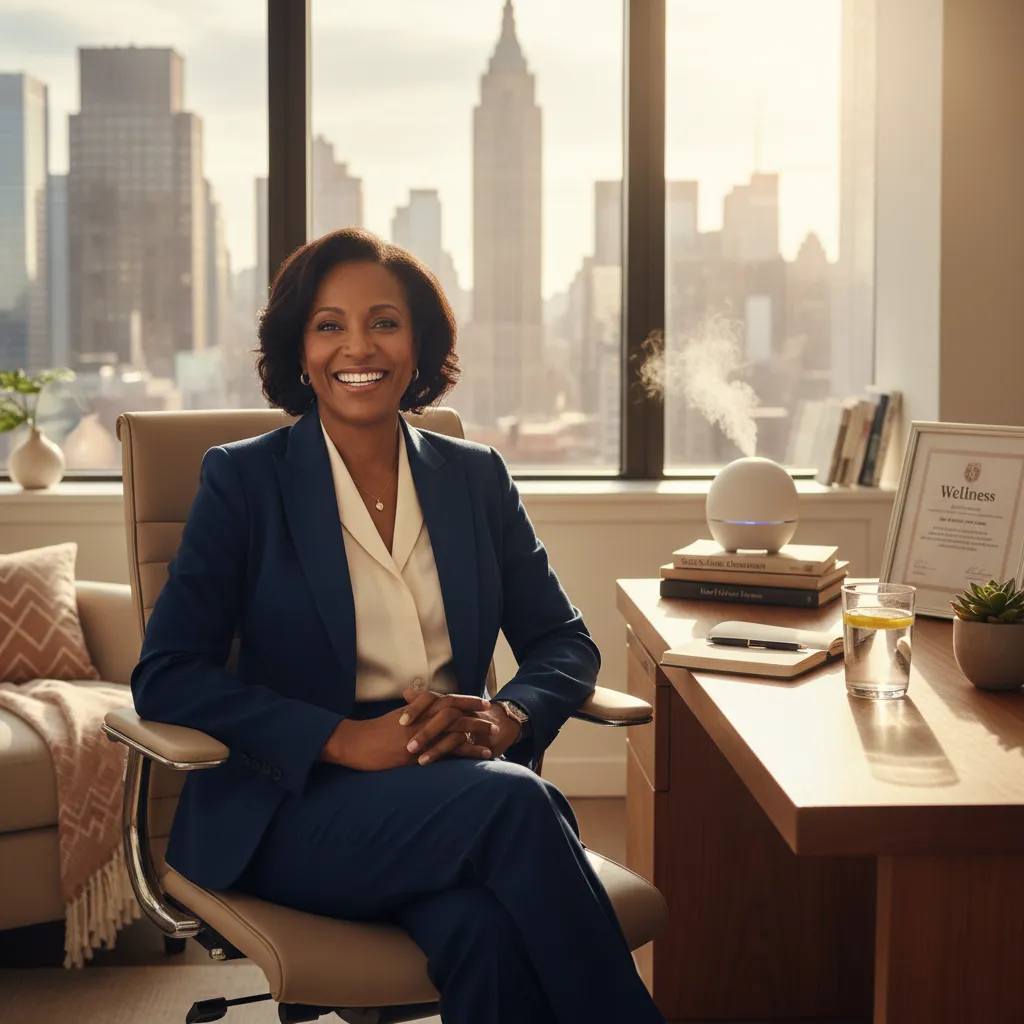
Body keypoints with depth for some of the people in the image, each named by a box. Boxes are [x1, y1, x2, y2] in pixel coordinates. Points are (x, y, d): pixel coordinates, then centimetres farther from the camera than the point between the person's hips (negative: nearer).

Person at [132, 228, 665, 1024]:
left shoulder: (476, 477, 13)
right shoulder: (245, 479, 3)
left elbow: (565, 642, 13)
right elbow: (164, 677, -6)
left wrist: (505, 718, -12)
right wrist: (345, 739, -18)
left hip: (453, 789, 3)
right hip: (297, 808, -2)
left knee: (483, 925, -34)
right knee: (517, 803, -31)